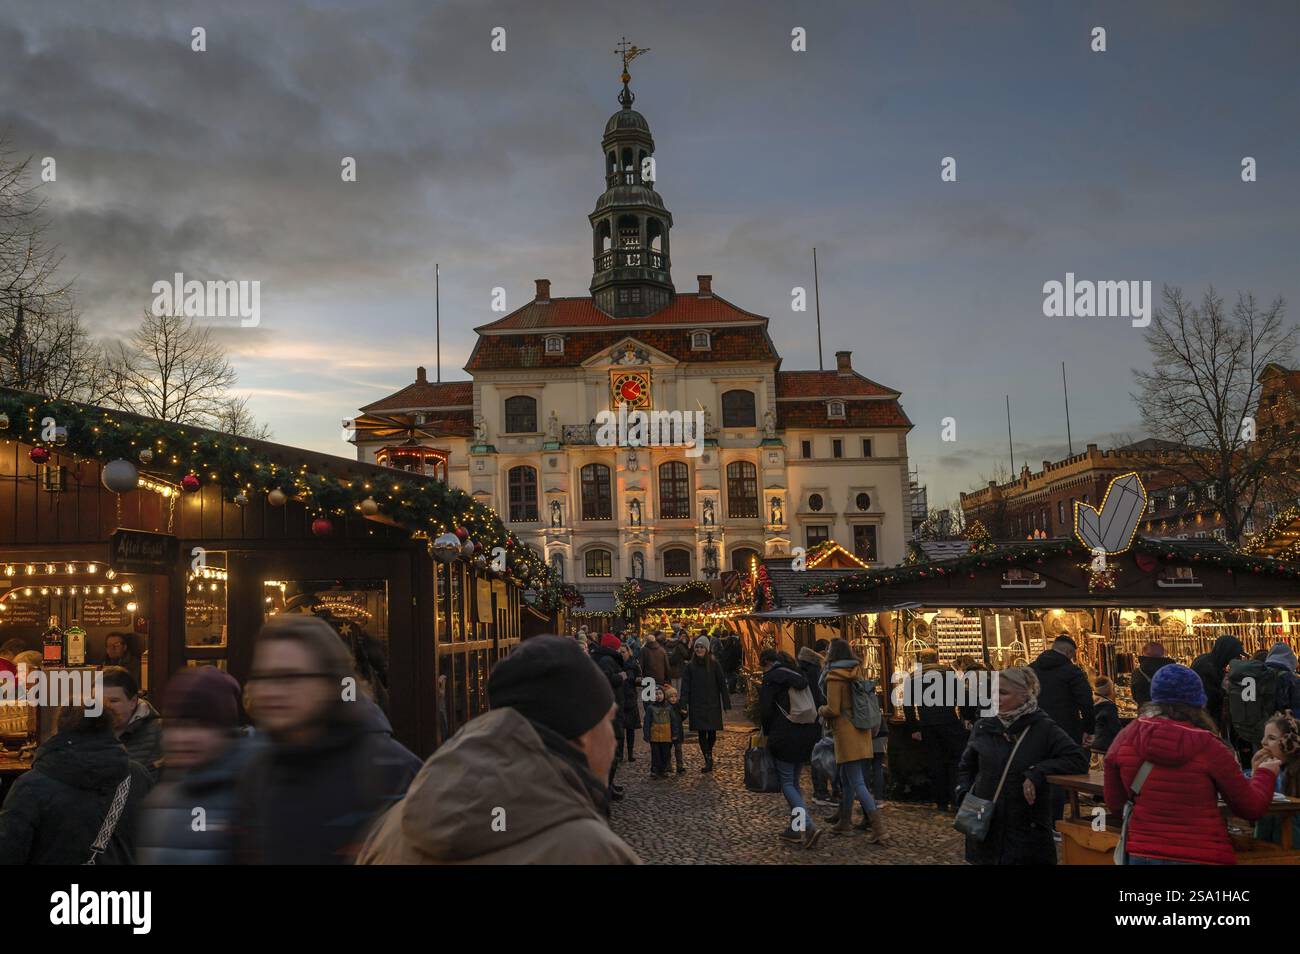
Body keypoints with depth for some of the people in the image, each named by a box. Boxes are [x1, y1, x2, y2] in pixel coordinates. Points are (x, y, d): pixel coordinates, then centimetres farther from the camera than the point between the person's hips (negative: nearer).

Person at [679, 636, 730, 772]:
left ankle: (709, 756, 27)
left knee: (712, 732, 1)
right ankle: (708, 760, 2)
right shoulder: (689, 666, 2)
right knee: (701, 733, -1)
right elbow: (685, 686, 0)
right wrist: (684, 704, -9)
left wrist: (726, 703, -3)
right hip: (697, 705, 1)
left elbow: (722, 684, 0)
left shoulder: (714, 665, -2)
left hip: (712, 704, -1)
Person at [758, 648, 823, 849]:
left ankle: (810, 826, -14)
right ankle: (795, 828, 20)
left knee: (787, 783, 0)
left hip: (784, 738, -7)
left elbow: (765, 710, -11)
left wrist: (766, 733, 4)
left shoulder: (770, 679, -8)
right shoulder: (798, 676, 12)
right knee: (794, 781, 18)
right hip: (806, 736, 7)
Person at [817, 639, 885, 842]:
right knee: (846, 779, 19)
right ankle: (845, 822, 27)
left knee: (857, 783, -9)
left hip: (847, 733, -8)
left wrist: (821, 710, 3)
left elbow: (833, 710, -15)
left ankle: (877, 827, -17)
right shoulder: (856, 673, 9)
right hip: (862, 732, 8)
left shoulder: (834, 677, -13)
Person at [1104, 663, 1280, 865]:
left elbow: (1115, 805, 4)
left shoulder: (1126, 738, -5)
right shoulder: (1208, 746, -11)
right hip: (1204, 857, -2)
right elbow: (1252, 808, 0)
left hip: (1143, 855, 2)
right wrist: (1265, 773, 18)